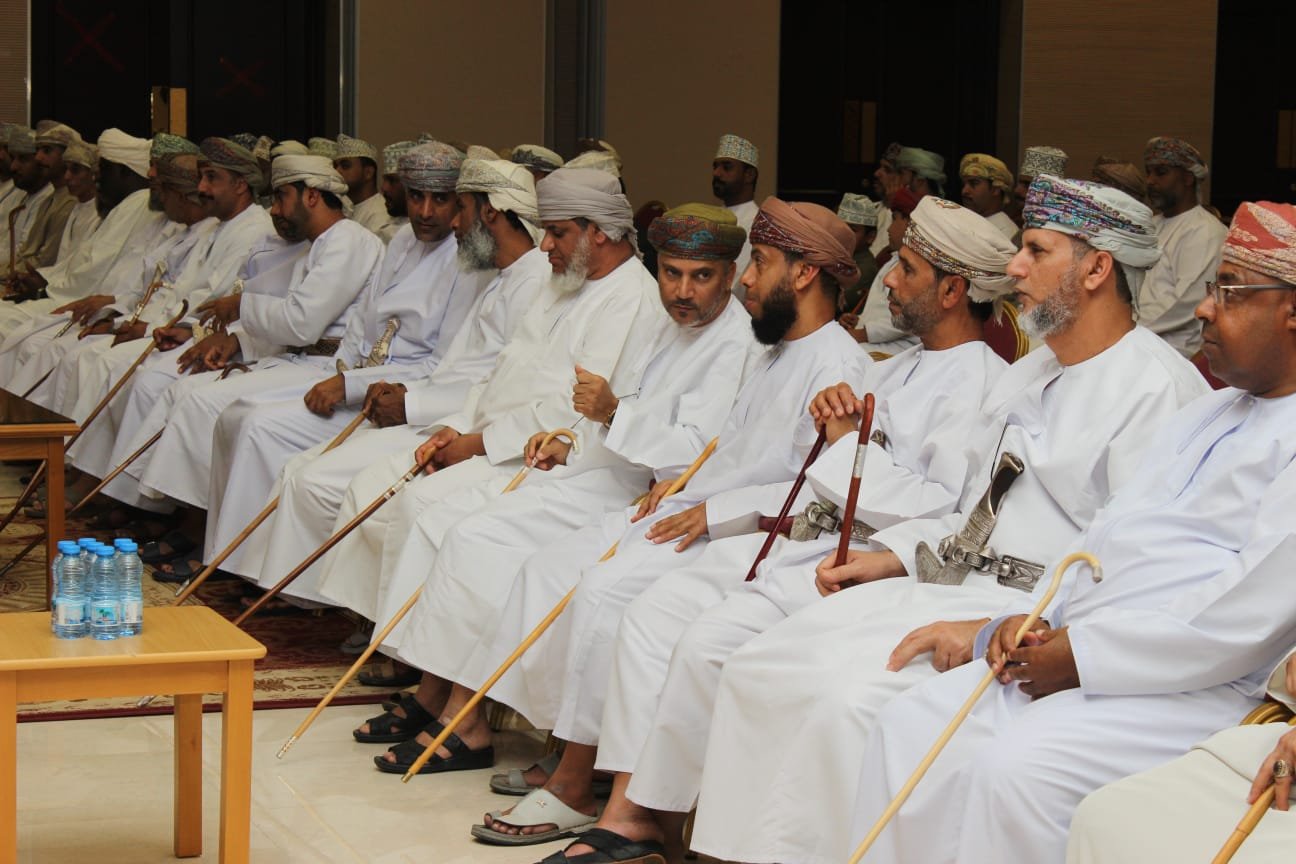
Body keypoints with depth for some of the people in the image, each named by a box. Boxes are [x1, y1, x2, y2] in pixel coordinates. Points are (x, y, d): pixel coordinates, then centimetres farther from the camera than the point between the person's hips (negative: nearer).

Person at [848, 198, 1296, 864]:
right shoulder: (1200, 417, 24)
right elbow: (1101, 534, 24)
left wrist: (1084, 655, -16)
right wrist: (1029, 616, 4)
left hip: (1199, 685, -9)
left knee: (1018, 767, -30)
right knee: (910, 725, -6)